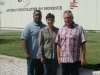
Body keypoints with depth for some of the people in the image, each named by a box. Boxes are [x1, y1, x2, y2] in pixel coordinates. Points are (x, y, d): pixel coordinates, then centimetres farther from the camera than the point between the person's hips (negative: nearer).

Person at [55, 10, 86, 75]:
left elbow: (83, 45, -5)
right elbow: (58, 45, 10)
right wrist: (58, 57, 4)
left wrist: (83, 58, -8)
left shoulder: (79, 28, -4)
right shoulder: (61, 30, 9)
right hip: (63, 59, 4)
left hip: (74, 60, -4)